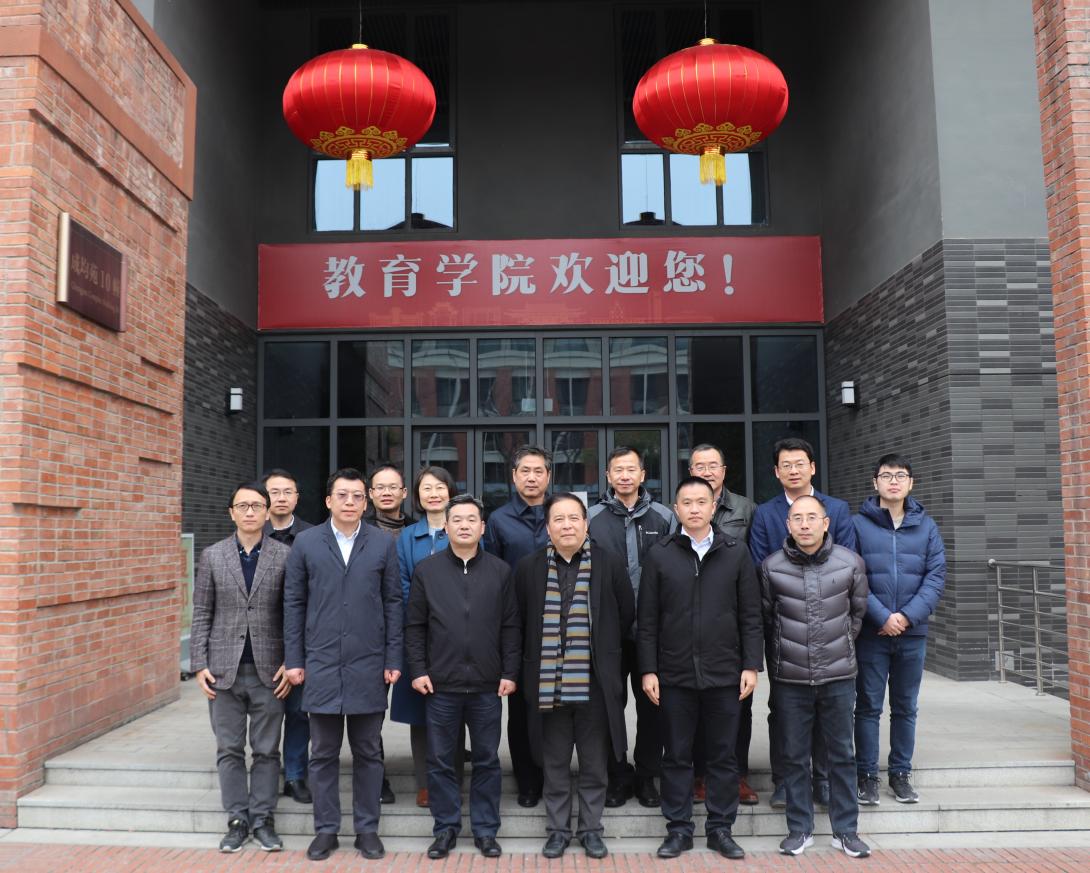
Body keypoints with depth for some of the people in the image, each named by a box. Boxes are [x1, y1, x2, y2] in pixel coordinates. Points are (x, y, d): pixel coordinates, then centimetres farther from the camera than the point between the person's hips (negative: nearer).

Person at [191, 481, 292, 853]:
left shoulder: (285, 556, -2)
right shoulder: (212, 556, 4)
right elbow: (201, 615, 5)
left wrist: (291, 663, -6)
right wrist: (200, 665, -1)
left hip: (269, 670, -1)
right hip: (224, 669, 1)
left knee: (266, 750, 7)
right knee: (229, 750, 9)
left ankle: (262, 819, 19)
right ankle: (237, 819, 22)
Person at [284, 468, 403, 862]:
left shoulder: (383, 544, 1)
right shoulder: (306, 542, 2)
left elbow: (393, 603, 3)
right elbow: (293, 603, 4)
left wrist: (393, 659, -1)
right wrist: (293, 659, 1)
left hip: (368, 666, 0)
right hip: (321, 665, 0)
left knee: (368, 753, 9)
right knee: (323, 753, 9)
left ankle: (367, 829, 22)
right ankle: (325, 829, 23)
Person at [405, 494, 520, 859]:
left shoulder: (500, 571, 3)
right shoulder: (426, 570, 2)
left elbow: (511, 627, 4)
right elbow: (415, 626, 3)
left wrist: (510, 673, -1)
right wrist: (418, 670, -3)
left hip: (488, 685, 0)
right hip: (441, 684, 0)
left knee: (487, 761, 9)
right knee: (441, 761, 9)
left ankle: (485, 830, 23)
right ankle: (446, 828, 24)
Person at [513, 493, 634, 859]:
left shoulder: (609, 565, -2)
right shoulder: (528, 568, 0)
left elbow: (626, 614, 8)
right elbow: (519, 621, 9)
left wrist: (604, 650, 10)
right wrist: (535, 659, 8)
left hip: (594, 684, 0)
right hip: (548, 683, 1)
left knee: (595, 764, 11)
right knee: (554, 764, 12)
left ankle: (591, 829, 27)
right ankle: (558, 829, 27)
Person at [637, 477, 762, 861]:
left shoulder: (736, 552, 2)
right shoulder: (658, 555, 0)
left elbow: (750, 615, 3)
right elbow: (647, 620, 1)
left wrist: (751, 665, -1)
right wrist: (648, 670, -3)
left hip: (724, 672, 1)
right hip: (674, 674, 0)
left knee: (722, 756, 10)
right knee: (677, 756, 9)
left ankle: (720, 828, 24)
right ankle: (678, 829, 22)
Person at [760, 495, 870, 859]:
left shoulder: (850, 563, -3)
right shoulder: (772, 567, -5)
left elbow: (858, 611, 11)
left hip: (838, 676, 1)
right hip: (790, 678, 0)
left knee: (842, 755, 10)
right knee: (794, 756, 9)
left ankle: (845, 829, 24)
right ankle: (799, 829, 23)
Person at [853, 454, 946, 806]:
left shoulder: (926, 526, 5)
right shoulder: (858, 524, -3)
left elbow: (936, 576, 0)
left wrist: (908, 615, -12)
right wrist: (883, 617, -15)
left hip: (912, 633, 3)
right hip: (871, 632, -2)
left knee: (905, 707, 12)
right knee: (868, 706, 5)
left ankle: (901, 773, 25)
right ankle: (867, 775, 16)